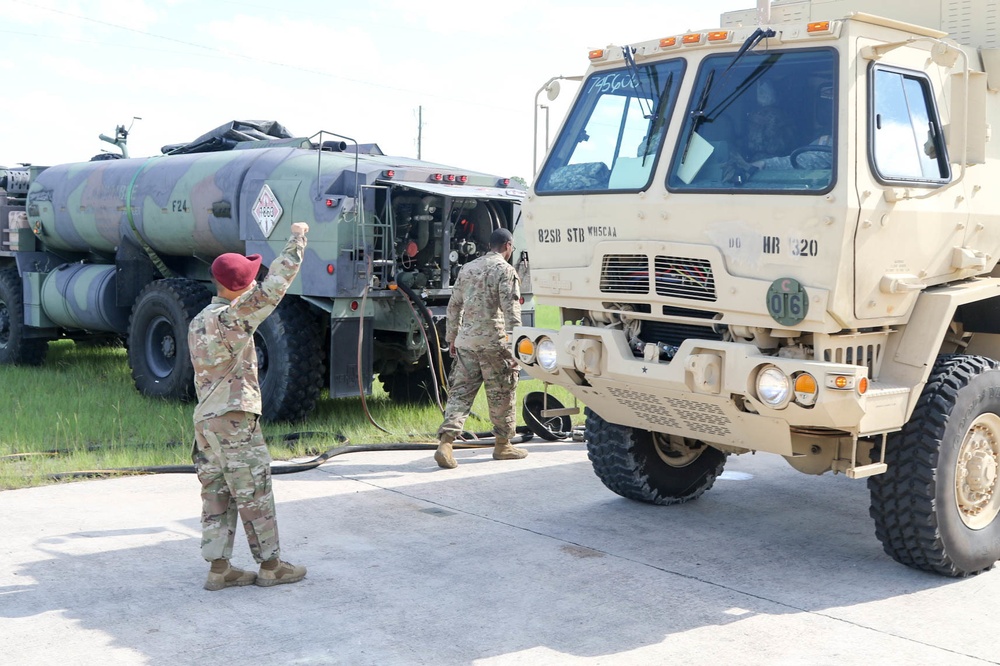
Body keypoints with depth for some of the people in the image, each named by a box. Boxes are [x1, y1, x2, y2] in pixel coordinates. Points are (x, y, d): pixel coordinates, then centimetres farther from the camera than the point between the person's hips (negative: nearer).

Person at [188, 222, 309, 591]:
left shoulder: (197, 323, 13)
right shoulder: (230, 317, -16)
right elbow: (274, 286, -19)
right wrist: (296, 238, -13)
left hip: (205, 419, 9)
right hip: (234, 421, -9)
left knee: (217, 497, 11)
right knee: (255, 496, 2)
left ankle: (219, 568, 14)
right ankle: (270, 566, 11)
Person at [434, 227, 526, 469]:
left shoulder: (468, 268, 15)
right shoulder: (505, 270, -6)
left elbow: (454, 305, 20)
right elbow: (511, 311, -13)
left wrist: (452, 337, 28)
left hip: (465, 341, 6)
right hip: (493, 342, -6)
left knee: (460, 393, 4)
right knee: (501, 395, 9)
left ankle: (445, 443, -9)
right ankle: (502, 445, 20)